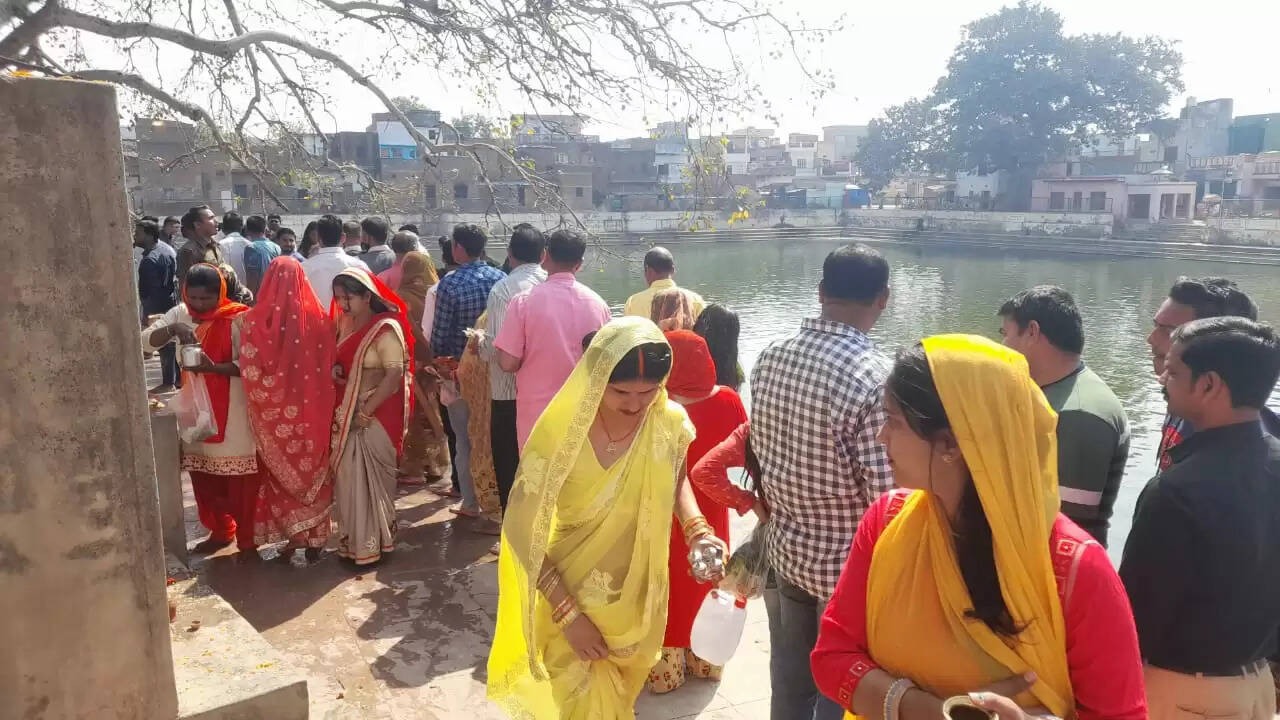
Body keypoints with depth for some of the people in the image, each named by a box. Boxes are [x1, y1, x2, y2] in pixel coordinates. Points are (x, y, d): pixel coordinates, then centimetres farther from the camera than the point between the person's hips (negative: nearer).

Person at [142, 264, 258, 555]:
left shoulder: (237, 319, -12)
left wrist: (214, 367, -29)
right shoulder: (180, 314, 4)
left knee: (239, 478, -2)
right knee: (203, 475, 14)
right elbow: (146, 341, -2)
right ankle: (220, 531, 32)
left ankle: (247, 539, 11)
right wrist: (172, 329, -21)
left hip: (232, 409, -5)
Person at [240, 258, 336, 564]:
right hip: (312, 411, 1)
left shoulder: (254, 320, -10)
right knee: (312, 472, 15)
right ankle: (314, 538, 21)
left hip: (275, 413, -1)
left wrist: (267, 399, 6)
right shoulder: (319, 318, -8)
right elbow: (331, 367, -4)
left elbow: (249, 373, -11)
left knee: (283, 474, 16)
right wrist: (319, 400, 8)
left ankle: (293, 535, 17)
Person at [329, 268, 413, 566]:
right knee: (348, 479, 11)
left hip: (375, 416, -7)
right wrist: (334, 371, -2)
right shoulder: (346, 325, 10)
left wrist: (366, 412, -20)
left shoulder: (385, 329, -14)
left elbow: (395, 375, -20)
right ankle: (352, 542, 25)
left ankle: (371, 546, 13)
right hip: (346, 414, 7)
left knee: (370, 480, 1)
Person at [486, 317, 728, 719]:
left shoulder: (670, 422, -15)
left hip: (640, 602, 4)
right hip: (574, 600, -3)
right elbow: (521, 529, -16)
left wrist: (697, 530, -10)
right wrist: (567, 613, -16)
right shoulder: (561, 432, -25)